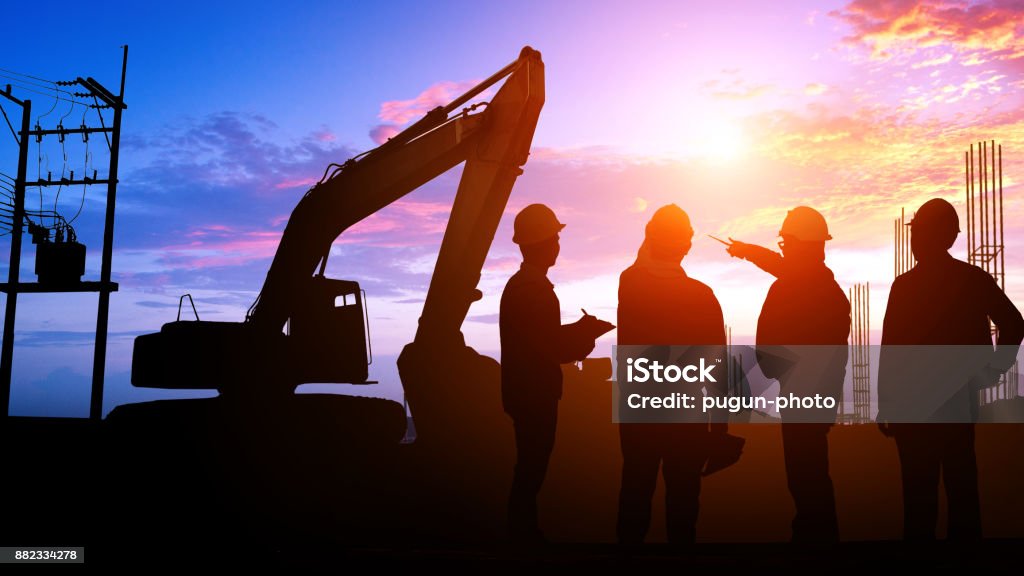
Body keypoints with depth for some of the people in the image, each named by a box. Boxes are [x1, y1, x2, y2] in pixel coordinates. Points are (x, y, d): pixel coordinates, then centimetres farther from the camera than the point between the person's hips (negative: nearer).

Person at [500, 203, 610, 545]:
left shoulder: (522, 284, 9)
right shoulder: (534, 290, -23)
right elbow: (559, 349, -22)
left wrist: (581, 329, 6)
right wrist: (589, 331, -7)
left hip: (527, 392, 10)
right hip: (534, 396, -10)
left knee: (530, 466, 19)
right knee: (532, 468, 3)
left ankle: (522, 529, 31)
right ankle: (525, 532, 16)